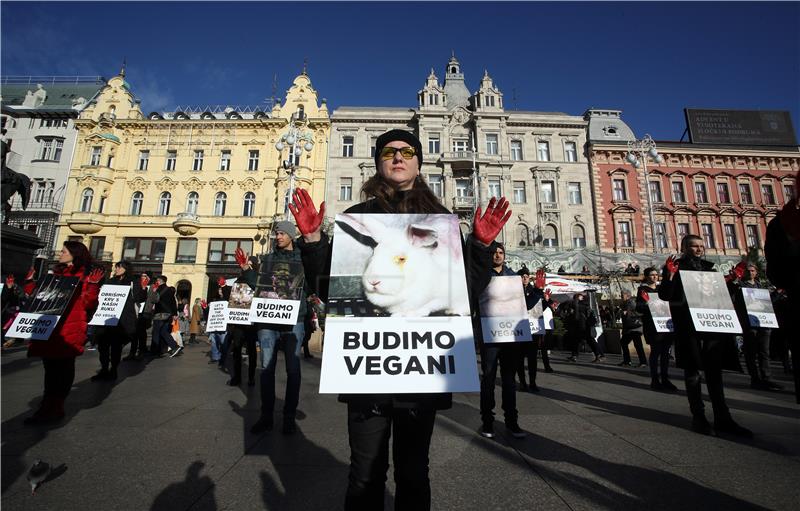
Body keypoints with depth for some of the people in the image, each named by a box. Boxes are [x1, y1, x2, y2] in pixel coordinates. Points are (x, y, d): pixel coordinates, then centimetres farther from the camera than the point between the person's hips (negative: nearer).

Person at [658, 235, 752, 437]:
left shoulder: (708, 267, 18)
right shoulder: (674, 267, 2)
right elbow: (664, 296, -7)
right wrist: (669, 276, -21)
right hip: (687, 324, -5)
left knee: (714, 370, 6)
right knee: (692, 370, 1)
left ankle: (722, 418, 12)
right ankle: (698, 417, 8)